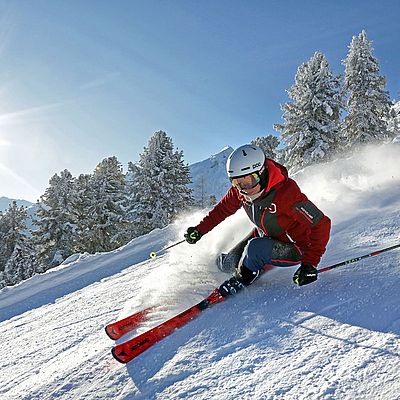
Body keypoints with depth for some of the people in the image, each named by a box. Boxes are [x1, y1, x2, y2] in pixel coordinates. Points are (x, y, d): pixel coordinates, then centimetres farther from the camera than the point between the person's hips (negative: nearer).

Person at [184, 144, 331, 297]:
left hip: (293, 249, -6)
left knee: (256, 247, -32)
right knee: (228, 264, 5)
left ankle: (241, 280, -1)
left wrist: (310, 263, -35)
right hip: (264, 236, 6)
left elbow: (321, 224, -30)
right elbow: (223, 208, 5)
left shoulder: (286, 193, -36)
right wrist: (200, 229, 6)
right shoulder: (240, 191, -16)